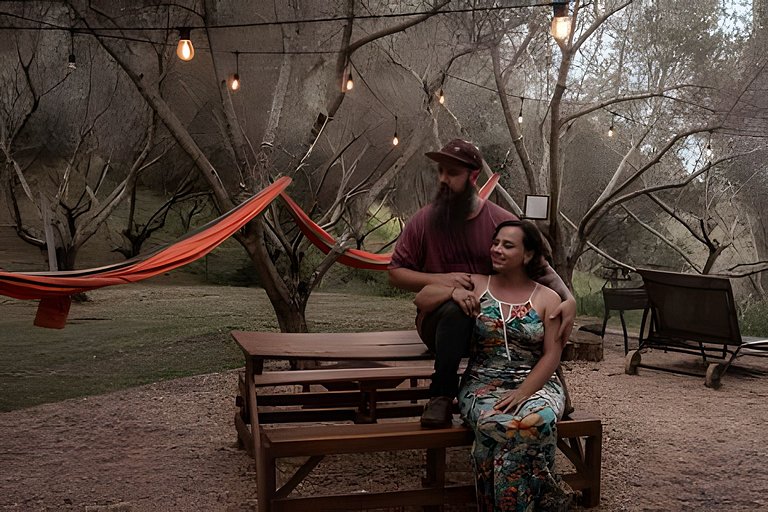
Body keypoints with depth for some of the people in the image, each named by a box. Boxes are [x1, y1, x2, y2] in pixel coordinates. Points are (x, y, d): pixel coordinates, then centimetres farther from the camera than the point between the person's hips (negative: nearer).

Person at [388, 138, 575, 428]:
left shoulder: (502, 221, -1)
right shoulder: (424, 220, 0)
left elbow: (541, 268, 1)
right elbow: (396, 273, 3)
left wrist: (569, 299, -18)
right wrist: (439, 279, -14)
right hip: (440, 322, -1)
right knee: (456, 308, -37)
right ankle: (442, 395, -21)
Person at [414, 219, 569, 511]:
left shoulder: (547, 299, 6)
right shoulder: (475, 286, 10)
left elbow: (552, 355, -1)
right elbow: (421, 301, 10)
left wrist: (523, 392, -15)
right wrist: (453, 291, -10)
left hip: (536, 384, 0)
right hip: (483, 383, 1)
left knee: (536, 421, -37)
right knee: (496, 424, -36)